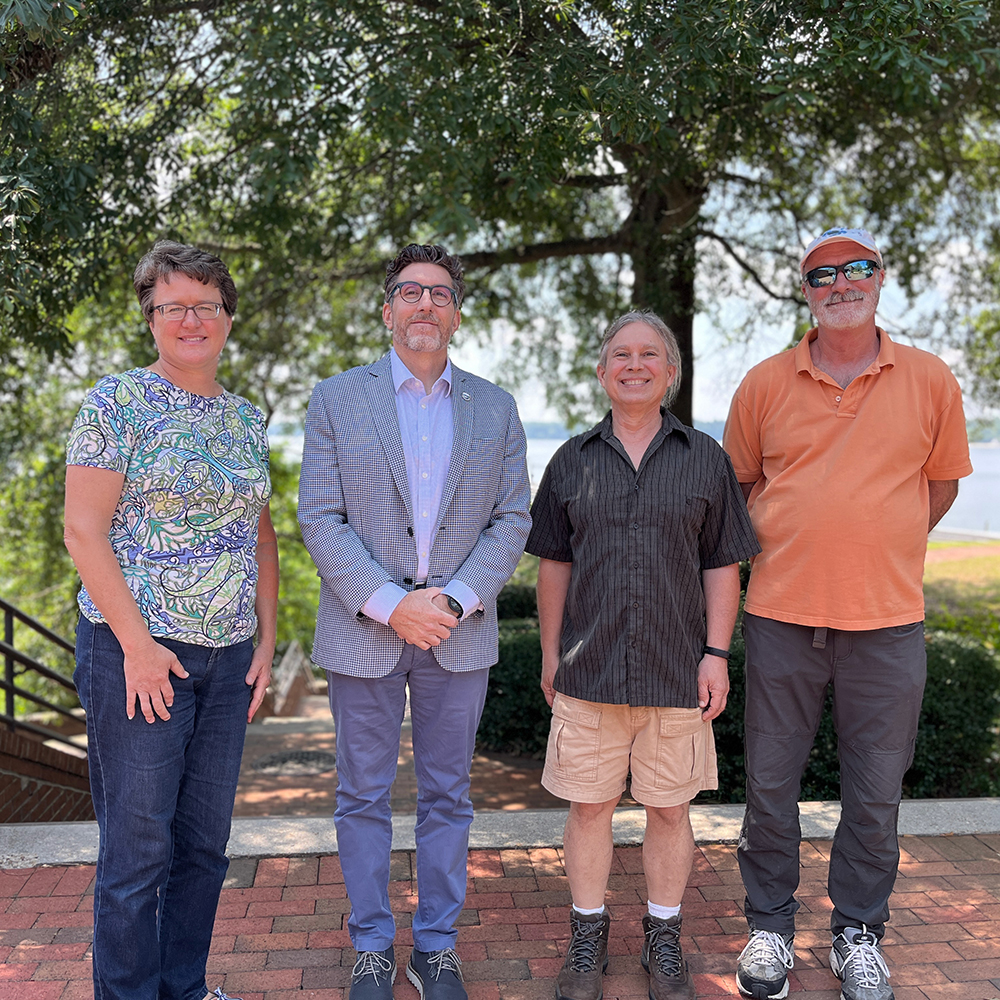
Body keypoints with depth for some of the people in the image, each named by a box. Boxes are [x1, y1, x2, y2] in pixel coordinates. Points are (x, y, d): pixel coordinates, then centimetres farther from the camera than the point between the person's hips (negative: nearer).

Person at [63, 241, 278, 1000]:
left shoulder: (247, 419, 12)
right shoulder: (118, 403, -5)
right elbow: (84, 530, -10)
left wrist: (267, 640, 9)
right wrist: (137, 644, -15)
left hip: (228, 657, 6)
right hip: (138, 651, -5)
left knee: (205, 843, 13)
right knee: (138, 848, 2)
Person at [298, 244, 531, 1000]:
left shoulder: (495, 408, 6)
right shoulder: (338, 400, 1)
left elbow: (512, 519, 2)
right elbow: (321, 519, -5)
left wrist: (453, 600, -12)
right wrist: (389, 604, -16)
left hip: (459, 630, 2)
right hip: (364, 627, -1)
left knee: (447, 796, 11)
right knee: (364, 796, 9)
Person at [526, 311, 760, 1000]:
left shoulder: (705, 458, 3)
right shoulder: (573, 460, 6)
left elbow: (721, 565, 3)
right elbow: (554, 562, 9)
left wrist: (717, 652, -4)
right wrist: (550, 651, 7)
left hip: (676, 668, 0)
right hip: (589, 667, 1)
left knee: (670, 809, 10)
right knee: (589, 805, 8)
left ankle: (665, 943, 29)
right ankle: (588, 941, 26)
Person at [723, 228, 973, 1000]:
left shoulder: (931, 381, 3)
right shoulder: (766, 383, 3)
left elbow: (941, 484, 14)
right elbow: (740, 483, 14)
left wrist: (880, 549, 9)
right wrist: (784, 548, 5)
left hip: (887, 619, 0)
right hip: (782, 615, 0)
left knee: (876, 790, 10)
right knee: (770, 783, 9)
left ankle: (858, 933, 29)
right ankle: (770, 928, 27)